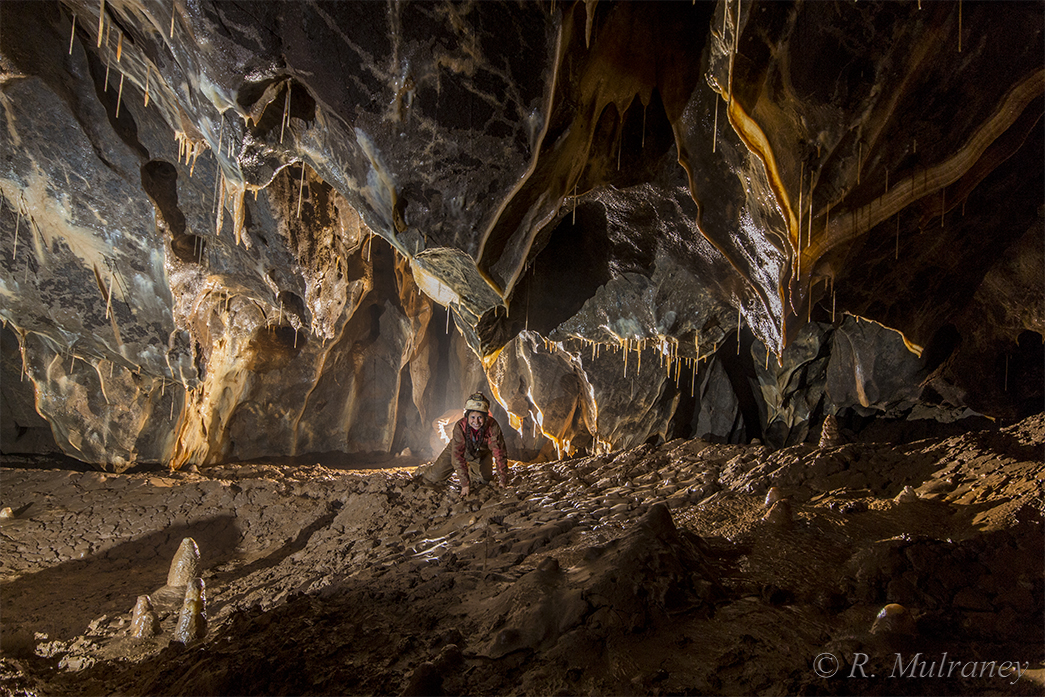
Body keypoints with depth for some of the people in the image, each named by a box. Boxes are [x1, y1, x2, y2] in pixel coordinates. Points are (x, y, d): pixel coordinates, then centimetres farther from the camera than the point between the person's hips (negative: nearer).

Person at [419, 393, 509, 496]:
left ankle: (472, 470, 33)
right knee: (434, 478, -5)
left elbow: (499, 452, -30)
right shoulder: (460, 427, -38)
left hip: (481, 452, 2)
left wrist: (503, 480, -31)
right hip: (459, 449, -1)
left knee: (486, 480, -1)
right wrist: (465, 484, -40)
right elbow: (457, 456, -37)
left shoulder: (492, 426, -37)